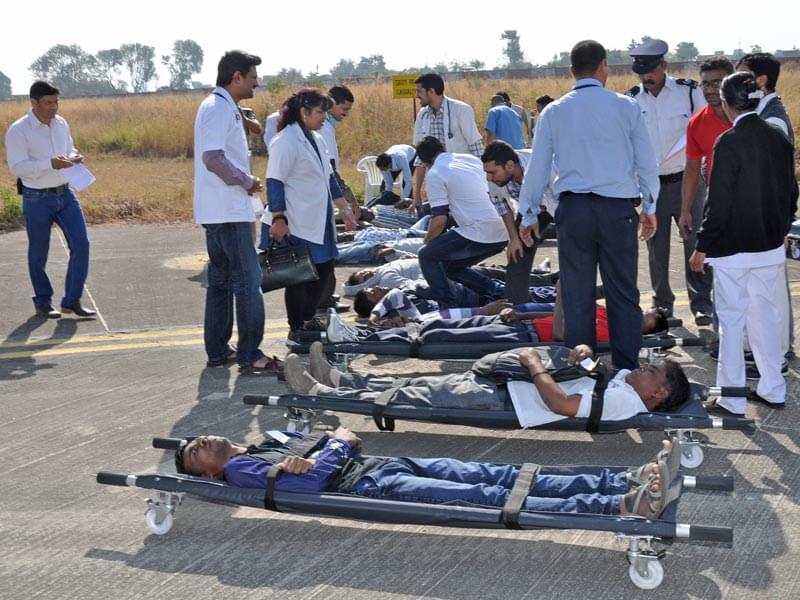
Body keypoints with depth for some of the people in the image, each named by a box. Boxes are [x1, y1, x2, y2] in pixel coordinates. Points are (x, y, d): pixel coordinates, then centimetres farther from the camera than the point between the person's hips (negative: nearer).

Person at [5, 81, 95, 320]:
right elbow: (16, 167, -18)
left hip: (65, 194, 5)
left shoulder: (61, 123, 4)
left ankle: (72, 301, 4)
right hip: (37, 199, -5)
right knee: (39, 253, 8)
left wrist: (74, 158, -6)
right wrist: (50, 163, -29)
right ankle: (42, 303, 25)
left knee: (81, 243, -6)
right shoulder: (18, 131, -14)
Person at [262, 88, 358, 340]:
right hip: (295, 225, -9)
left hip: (318, 222, 9)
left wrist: (345, 208, 22)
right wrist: (278, 219, -23)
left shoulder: (316, 139, 14)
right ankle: (296, 329, 12)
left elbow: (328, 177, 22)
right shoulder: (286, 141, -14)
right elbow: (274, 183, -18)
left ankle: (308, 319, 30)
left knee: (324, 272, 14)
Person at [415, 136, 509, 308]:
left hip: (479, 234, -8)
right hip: (502, 235, 8)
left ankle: (448, 308, -2)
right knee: (451, 265, 24)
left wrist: (426, 242, 11)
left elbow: (439, 219, -7)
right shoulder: (472, 159, 18)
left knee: (427, 256, 6)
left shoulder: (435, 174, -4)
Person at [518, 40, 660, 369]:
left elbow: (537, 167, 8)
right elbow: (647, 162, 6)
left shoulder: (553, 112, 5)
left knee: (577, 296, 8)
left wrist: (529, 214, 19)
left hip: (573, 209, 1)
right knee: (623, 294, 7)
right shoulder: (625, 107, 2)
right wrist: (649, 207, 19)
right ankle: (627, 371, 10)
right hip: (618, 208, -1)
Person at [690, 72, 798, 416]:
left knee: (732, 320, 2)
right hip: (771, 247, 6)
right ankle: (772, 390, 24)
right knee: (765, 315, 16)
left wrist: (703, 247, -7)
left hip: (733, 249, -6)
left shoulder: (729, 143, -17)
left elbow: (719, 201, -16)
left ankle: (732, 399, 9)